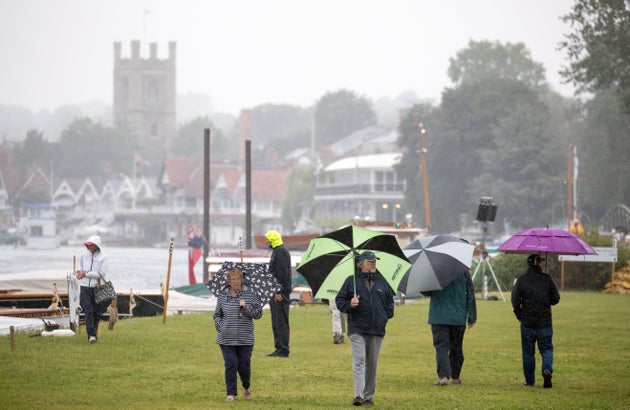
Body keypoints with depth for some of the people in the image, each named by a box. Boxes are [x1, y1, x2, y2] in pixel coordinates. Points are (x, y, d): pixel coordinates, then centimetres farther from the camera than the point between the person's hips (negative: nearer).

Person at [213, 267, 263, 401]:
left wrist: (246, 307, -17)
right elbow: (217, 314, 17)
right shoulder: (222, 296, 6)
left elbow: (258, 313, -1)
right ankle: (231, 393, 2)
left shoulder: (249, 295, 1)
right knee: (231, 365, -7)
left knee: (244, 365, 2)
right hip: (226, 339, 1)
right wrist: (220, 326, 0)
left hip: (245, 339, -1)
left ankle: (247, 387, 31)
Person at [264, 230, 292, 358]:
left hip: (280, 294, -11)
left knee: (280, 322, -9)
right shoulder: (277, 251, 19)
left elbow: (282, 273, -20)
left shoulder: (281, 251, -13)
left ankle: (283, 350, -8)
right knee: (276, 323, 12)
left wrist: (279, 292, -23)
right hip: (276, 292, 11)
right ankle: (279, 348, 15)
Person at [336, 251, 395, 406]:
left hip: (377, 330, 4)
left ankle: (369, 396, 15)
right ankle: (358, 395, -20)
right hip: (357, 329, -4)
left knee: (372, 363, 7)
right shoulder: (351, 281, 3)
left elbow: (390, 300, 23)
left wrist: (387, 315, 8)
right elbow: (339, 300, 5)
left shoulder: (382, 282, 12)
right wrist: (349, 305, -15)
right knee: (359, 360, -14)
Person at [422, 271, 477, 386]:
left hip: (438, 317, -2)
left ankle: (443, 376, -19)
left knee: (441, 347, -3)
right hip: (459, 318, 2)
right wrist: (472, 318, 8)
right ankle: (455, 377, 23)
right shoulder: (464, 272, 0)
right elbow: (470, 295, 3)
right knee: (456, 347, 15)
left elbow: (426, 292, -1)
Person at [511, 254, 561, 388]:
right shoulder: (547, 279, -3)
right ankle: (547, 370, -17)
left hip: (527, 322, 0)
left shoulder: (521, 281, -5)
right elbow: (556, 299, 0)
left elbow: (515, 301, -7)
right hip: (545, 322, 0)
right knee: (546, 349, 9)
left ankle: (529, 381, 12)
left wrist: (520, 316, 8)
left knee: (528, 352, 9)